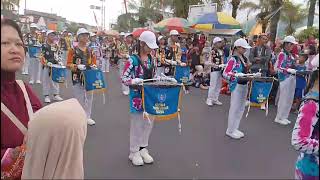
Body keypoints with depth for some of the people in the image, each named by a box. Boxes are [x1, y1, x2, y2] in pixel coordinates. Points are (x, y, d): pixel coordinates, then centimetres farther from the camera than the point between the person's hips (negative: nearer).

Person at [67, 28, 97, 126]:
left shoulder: (90, 50, 10)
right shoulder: (73, 50, -3)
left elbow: (94, 62, 15)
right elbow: (68, 64, -4)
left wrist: (94, 66, -6)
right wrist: (76, 66, -21)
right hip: (77, 77, -4)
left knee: (89, 96, 10)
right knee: (79, 98, 2)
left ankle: (87, 117, 22)